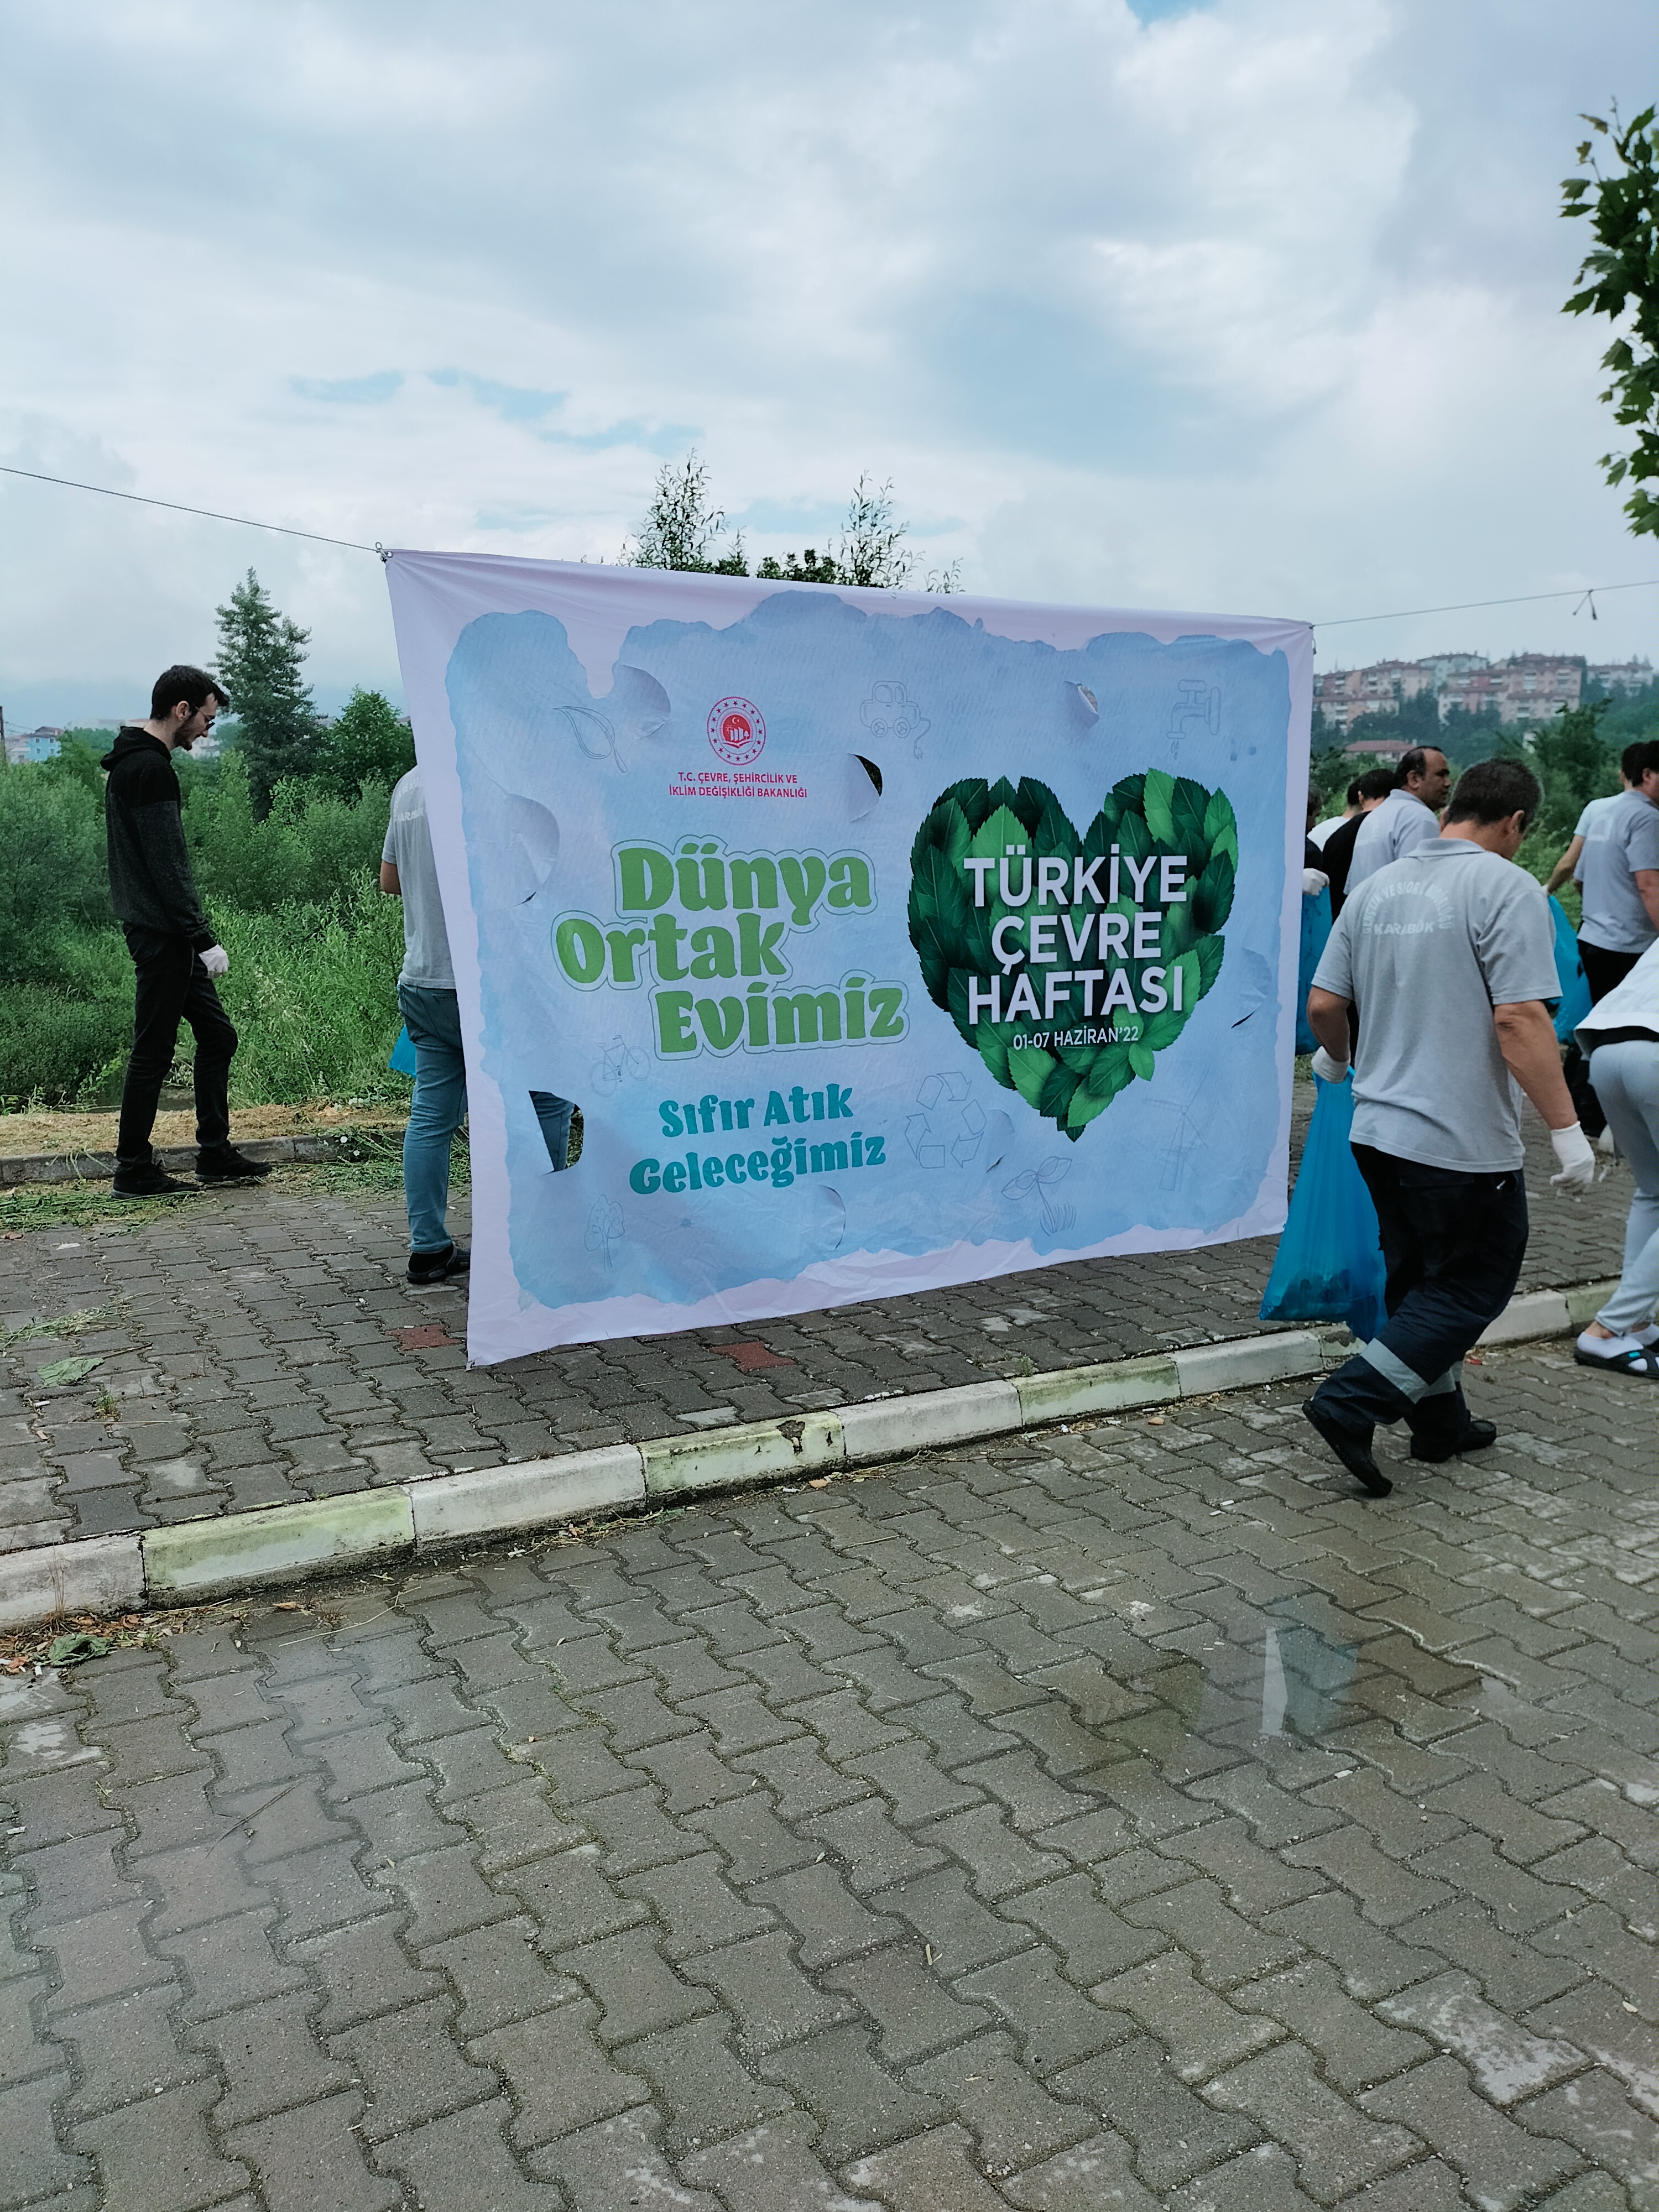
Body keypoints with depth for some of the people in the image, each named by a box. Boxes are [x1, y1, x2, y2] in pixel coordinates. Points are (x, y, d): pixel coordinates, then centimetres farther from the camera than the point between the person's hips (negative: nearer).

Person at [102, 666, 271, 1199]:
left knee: (217, 1034, 14)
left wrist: (196, 936, 21)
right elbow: (167, 866, -22)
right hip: (160, 934, -11)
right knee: (153, 1052, -2)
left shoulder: (132, 762, 17)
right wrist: (204, 939, -20)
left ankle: (215, 1155, 19)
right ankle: (133, 1171, 7)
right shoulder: (151, 768, -16)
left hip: (164, 935, 11)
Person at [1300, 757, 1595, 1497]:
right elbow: (1519, 1021, -22)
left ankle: (1439, 1419, 30)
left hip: (1378, 1128, 7)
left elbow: (1323, 1004, 8)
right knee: (1475, 1284, 6)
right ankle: (1351, 1401, -4)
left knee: (1419, 1275, 20)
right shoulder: (1506, 889, -13)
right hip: (1463, 1138, -7)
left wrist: (1336, 1058, 29)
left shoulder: (1378, 886, 7)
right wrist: (1567, 1129, -18)